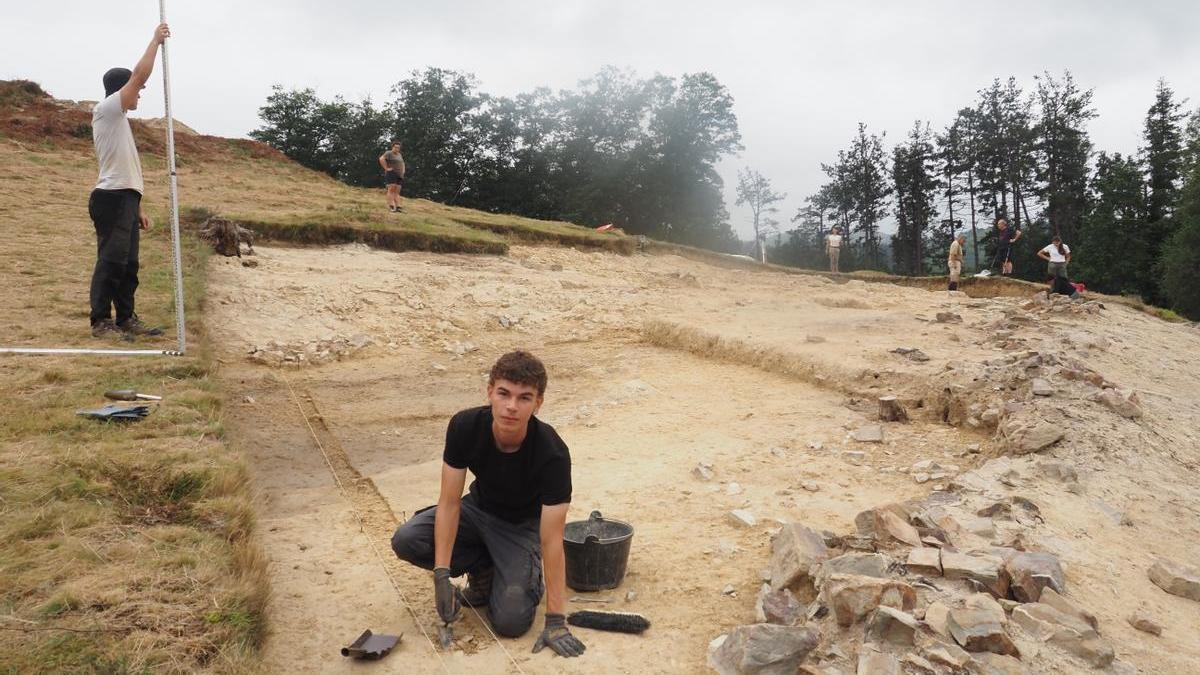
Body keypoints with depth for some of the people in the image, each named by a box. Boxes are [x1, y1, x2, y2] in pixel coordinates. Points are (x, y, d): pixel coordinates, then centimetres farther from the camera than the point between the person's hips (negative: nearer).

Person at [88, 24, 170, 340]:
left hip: (123, 199, 10)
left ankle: (126, 319, 17)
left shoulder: (118, 121, 24)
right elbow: (139, 74, -12)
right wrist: (156, 40, -2)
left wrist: (137, 207, 20)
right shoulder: (107, 110, -4)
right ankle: (101, 322, -6)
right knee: (111, 262, -9)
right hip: (112, 199, -10)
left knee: (128, 264, 11)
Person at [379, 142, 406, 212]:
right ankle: (391, 207, -17)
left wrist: (403, 171, 14)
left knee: (397, 192, 1)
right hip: (391, 174, -7)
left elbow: (402, 164, 30)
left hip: (399, 175, 7)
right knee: (391, 190, -13)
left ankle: (398, 207, -5)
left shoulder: (399, 155, 18)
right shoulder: (388, 153, -5)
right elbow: (381, 159, -19)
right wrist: (386, 168, -19)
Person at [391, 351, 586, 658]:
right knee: (406, 540, -22)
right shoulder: (464, 426, -27)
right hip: (479, 508, 4)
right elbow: (449, 502, -21)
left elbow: (551, 541, -32)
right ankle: (483, 570, 3)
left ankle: (531, 575, 10)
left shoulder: (552, 455, -35)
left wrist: (555, 621, -32)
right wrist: (442, 574, -31)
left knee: (510, 621, -23)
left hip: (522, 525, -3)